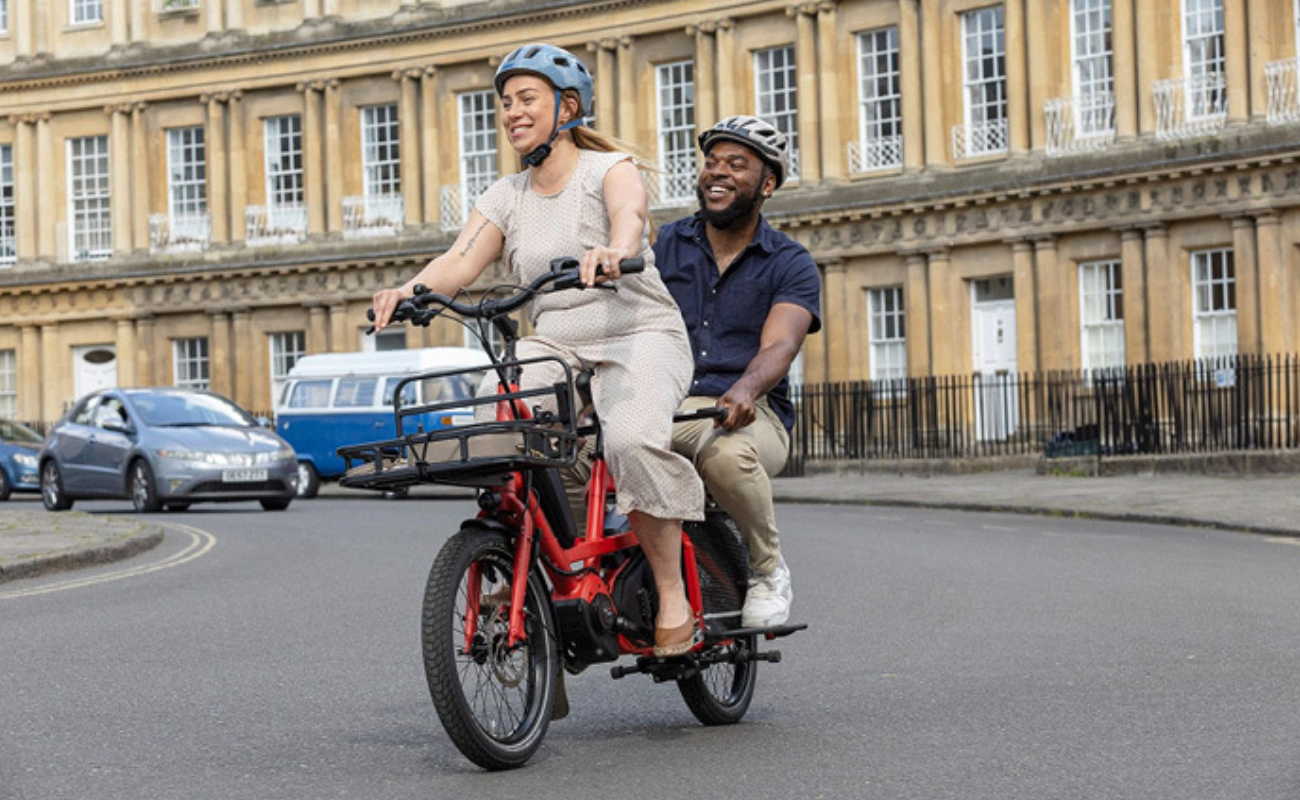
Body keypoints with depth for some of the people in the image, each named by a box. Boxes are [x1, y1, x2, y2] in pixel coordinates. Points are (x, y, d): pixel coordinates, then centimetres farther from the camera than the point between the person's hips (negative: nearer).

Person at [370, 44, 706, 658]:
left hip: (637, 337, -5)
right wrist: (411, 290, -27)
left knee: (632, 438, -34)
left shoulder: (608, 170, -2)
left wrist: (615, 251, -51)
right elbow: (460, 261, -5)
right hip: (553, 346, 5)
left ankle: (673, 601, -21)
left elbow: (629, 215, -26)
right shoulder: (506, 197, 11)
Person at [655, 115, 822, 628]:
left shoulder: (791, 266, 6)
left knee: (725, 452, -39)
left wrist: (746, 388, -35)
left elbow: (779, 345, -11)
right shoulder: (665, 246, 15)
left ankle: (768, 569, -10)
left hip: (751, 416, -2)